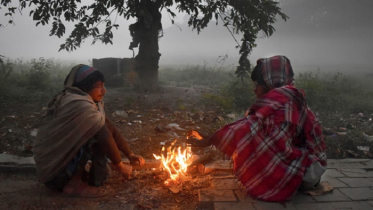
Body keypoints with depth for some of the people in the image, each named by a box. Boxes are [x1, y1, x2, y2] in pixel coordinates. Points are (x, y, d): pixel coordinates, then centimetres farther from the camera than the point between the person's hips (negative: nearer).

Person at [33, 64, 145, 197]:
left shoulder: (88, 102, 6)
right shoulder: (81, 106, -24)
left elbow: (110, 129, 6)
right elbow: (105, 137, -23)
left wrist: (130, 155, 4)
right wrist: (120, 166, -9)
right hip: (54, 172, -9)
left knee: (103, 130, 4)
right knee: (99, 135, -22)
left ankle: (79, 175, 8)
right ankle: (75, 183, -12)